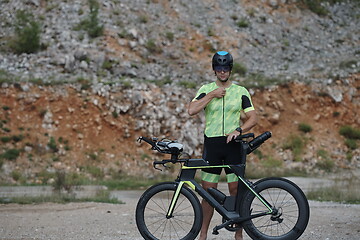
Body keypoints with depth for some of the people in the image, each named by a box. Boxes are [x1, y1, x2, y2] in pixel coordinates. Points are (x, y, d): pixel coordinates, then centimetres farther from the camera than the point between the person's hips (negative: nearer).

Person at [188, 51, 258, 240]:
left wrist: (239, 130, -15)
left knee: (235, 189, -2)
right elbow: (192, 110, -8)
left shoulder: (241, 91, 7)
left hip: (233, 144, 0)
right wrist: (212, 95, -10)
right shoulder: (206, 90, 7)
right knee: (208, 190, 1)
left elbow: (253, 118, 2)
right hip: (211, 144, 0)